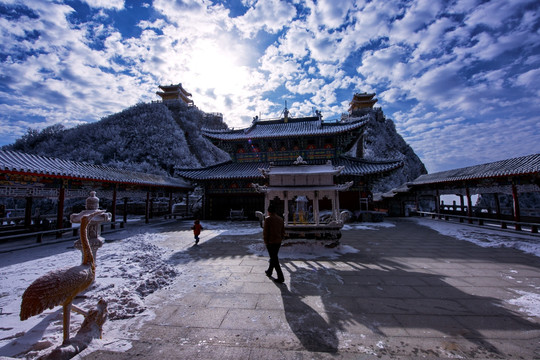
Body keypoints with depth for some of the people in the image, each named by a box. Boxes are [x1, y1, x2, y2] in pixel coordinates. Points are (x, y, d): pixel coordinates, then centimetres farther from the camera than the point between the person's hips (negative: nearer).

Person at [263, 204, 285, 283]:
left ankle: (280, 277, 3)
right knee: (274, 257, 21)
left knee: (275, 259, 2)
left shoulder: (268, 219, -14)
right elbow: (283, 231, 9)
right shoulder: (280, 219, 5)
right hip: (278, 242, 7)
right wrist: (280, 239, 17)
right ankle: (269, 272, 38)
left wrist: (265, 242, -4)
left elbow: (265, 232, -14)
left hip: (270, 242, -7)